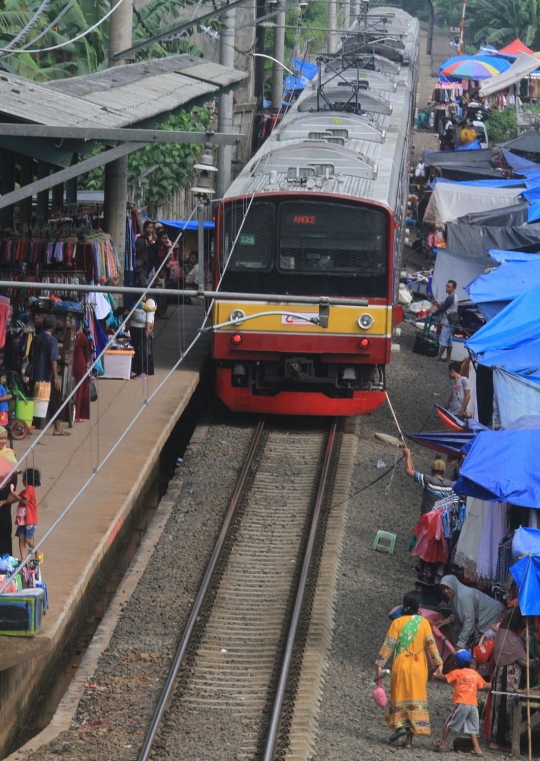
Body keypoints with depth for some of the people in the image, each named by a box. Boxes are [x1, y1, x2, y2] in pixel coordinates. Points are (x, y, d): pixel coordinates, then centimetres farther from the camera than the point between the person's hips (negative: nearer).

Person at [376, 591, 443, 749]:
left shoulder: (397, 622, -6)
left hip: (401, 666, -1)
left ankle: (400, 725, -10)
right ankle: (409, 738, 4)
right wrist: (438, 663, 6)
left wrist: (379, 664, -2)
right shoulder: (424, 622, -2)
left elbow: (388, 645, -6)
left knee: (399, 696, 13)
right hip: (419, 668, 1)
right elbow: (431, 644, -2)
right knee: (416, 699, 6)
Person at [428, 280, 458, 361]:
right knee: (449, 340, 10)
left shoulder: (450, 298, -18)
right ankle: (448, 357, 12)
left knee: (443, 340, -8)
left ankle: (439, 357, -8)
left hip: (447, 322, -10)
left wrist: (433, 314, -6)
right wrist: (440, 305, 9)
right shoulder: (454, 297, 14)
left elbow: (442, 308, -17)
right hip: (451, 322, 10)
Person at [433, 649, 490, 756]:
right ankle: (477, 748, -4)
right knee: (472, 728, 8)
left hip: (461, 704, -5)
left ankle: (442, 744, 14)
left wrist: (436, 675, 29)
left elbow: (445, 677, 10)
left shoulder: (457, 673, 0)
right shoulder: (475, 674, 12)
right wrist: (490, 685, 34)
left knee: (449, 724, 8)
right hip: (474, 704, 5)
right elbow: (483, 686, 15)